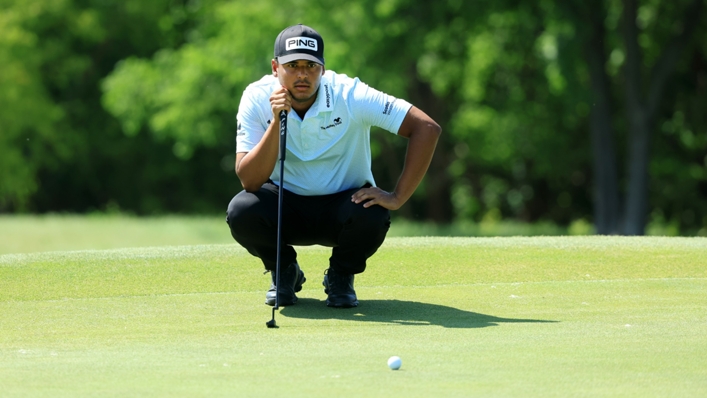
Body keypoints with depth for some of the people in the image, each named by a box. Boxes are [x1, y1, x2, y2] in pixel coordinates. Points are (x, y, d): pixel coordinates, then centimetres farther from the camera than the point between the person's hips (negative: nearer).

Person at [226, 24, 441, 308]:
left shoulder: (350, 96, -22)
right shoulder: (257, 99, -17)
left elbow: (427, 128, -23)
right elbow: (249, 180, -25)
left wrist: (397, 198, -26)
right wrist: (276, 122, -36)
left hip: (343, 204, -1)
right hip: (286, 205, 1)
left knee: (371, 217, -35)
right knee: (241, 212, -30)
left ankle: (341, 276, 1)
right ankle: (284, 271, 4)